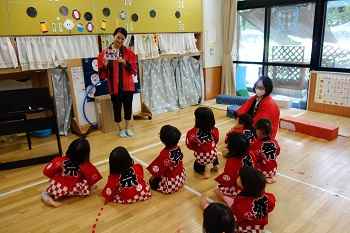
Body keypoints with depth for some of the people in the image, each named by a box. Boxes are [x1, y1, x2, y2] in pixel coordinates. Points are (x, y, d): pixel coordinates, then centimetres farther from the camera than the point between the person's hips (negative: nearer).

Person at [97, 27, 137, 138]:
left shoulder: (128, 52, 2)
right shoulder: (105, 53, -1)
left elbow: (134, 70, -4)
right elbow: (102, 74, -2)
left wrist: (125, 63, -19)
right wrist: (105, 65, -22)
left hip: (128, 85, 1)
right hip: (114, 86, -1)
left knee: (128, 106, 8)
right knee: (117, 107, 6)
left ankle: (127, 128, 27)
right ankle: (120, 129, 25)